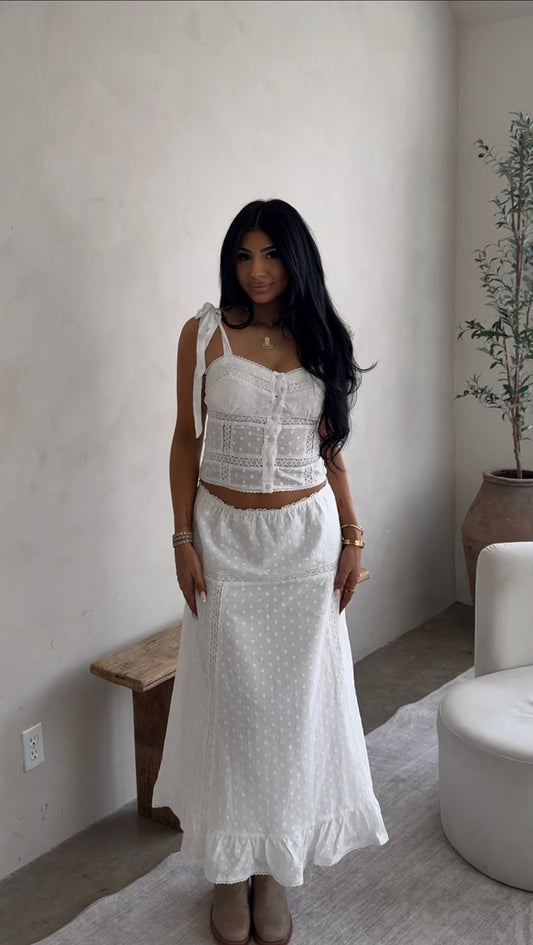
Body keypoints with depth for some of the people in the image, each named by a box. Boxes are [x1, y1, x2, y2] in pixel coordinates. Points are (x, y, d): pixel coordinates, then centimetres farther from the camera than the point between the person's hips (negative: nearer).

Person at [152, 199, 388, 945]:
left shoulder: (321, 339, 3)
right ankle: (229, 866, 26)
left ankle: (276, 864, 28)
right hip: (226, 538, -2)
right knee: (229, 699, 7)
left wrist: (352, 538, 4)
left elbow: (330, 448, 8)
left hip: (306, 537, 2)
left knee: (296, 698, 9)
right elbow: (187, 439, -1)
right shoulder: (205, 333, -3)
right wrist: (182, 539, -6)